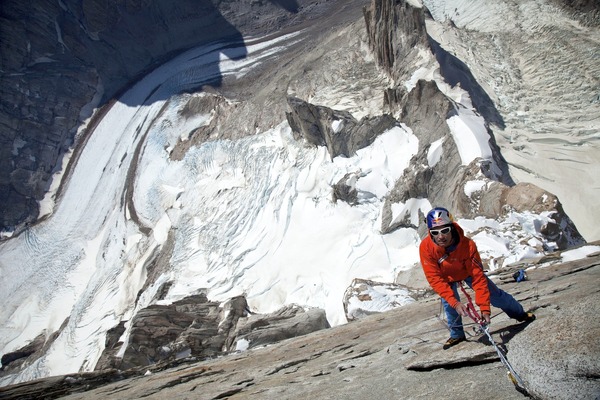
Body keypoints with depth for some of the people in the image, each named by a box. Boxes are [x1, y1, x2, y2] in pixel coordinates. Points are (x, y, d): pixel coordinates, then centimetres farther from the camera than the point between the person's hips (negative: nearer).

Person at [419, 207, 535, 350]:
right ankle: (456, 334, 12)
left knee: (496, 296, 5)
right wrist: (455, 302, -42)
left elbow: (478, 278, -35)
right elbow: (435, 279, -34)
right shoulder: (425, 247, -38)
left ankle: (519, 313, 33)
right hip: (446, 278, 1)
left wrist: (484, 309, -38)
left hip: (468, 272, 0)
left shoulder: (468, 245, -39)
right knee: (448, 302, -13)